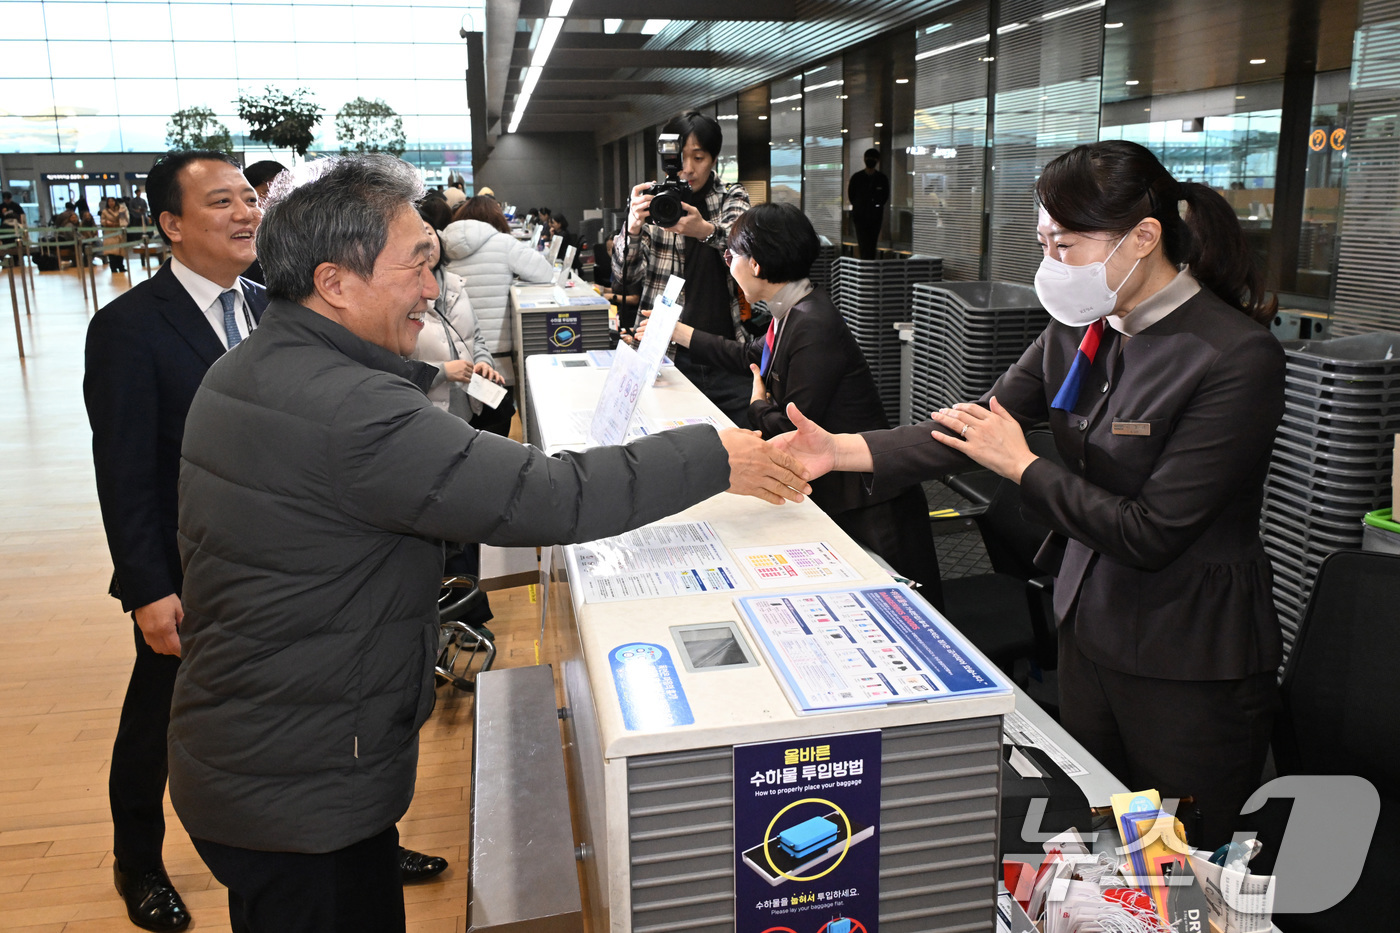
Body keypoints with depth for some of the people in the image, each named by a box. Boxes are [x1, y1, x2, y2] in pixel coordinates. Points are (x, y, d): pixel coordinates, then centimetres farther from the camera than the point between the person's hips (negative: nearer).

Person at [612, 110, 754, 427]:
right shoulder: (654, 203, 6)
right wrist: (633, 228, -25)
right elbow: (627, 278, -5)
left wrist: (705, 230, -37)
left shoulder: (733, 198, 7)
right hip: (670, 356, 0)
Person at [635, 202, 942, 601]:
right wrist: (678, 332, 36)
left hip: (866, 501, -9)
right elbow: (752, 356, 27)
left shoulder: (814, 327, -23)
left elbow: (792, 431, -21)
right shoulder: (794, 314, 6)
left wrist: (758, 404, 1)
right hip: (832, 488, 9)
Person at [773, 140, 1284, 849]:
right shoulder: (1080, 327, 0)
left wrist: (1021, 465, -16)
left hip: (1190, 670, -6)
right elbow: (977, 426, -1)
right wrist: (841, 450, -13)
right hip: (1088, 625, 6)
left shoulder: (1237, 357, -21)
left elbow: (1151, 535, -23)